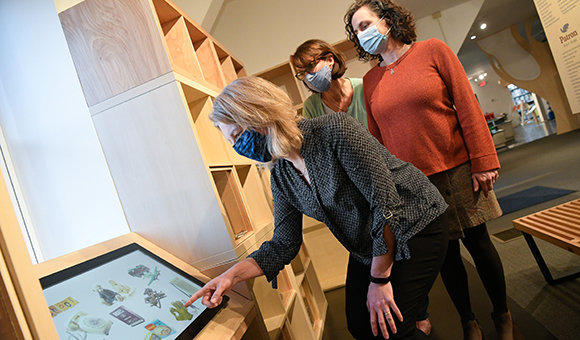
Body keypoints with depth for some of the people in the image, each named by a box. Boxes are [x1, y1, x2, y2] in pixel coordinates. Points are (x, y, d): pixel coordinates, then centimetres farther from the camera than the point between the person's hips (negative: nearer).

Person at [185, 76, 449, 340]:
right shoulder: (280, 176, -4)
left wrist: (380, 280, -20)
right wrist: (231, 275, -12)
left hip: (416, 226, -6)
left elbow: (386, 202, -25)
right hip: (369, 247, 7)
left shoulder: (335, 130, -26)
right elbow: (283, 245, 1)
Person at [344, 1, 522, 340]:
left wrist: (484, 161, -9)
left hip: (457, 170, -1)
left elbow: (467, 106, -4)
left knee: (478, 242, 10)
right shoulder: (370, 82, 6)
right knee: (445, 252, 11)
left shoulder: (432, 50, 0)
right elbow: (377, 137, 8)